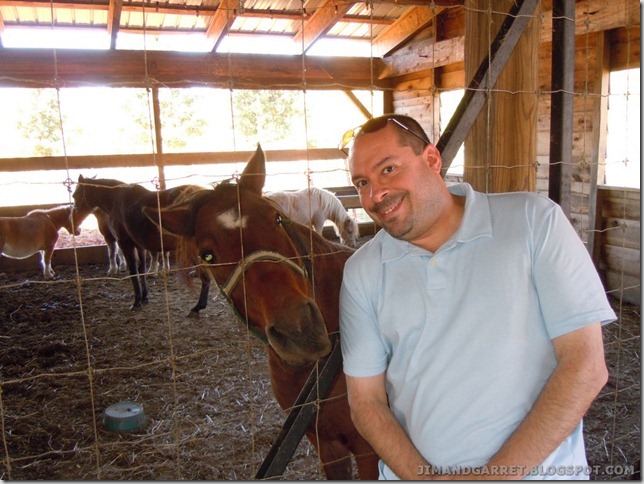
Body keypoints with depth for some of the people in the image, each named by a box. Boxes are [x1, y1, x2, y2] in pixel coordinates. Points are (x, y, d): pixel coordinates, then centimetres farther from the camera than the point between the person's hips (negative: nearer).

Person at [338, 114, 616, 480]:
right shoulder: (362, 273, -2)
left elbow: (586, 366, -11)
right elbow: (366, 400, 0)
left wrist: (496, 474, -13)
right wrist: (420, 476, -15)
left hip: (532, 468, -1)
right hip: (411, 471, 2)